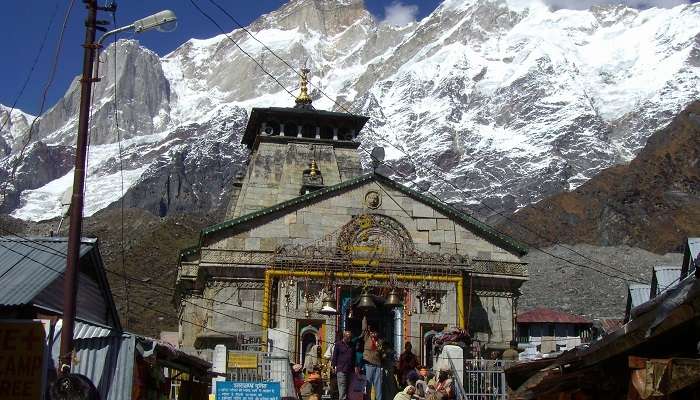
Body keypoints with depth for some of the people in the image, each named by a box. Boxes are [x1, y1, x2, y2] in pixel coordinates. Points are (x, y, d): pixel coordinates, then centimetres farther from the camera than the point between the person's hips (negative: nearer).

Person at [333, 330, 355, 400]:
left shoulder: (352, 346, 17)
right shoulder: (338, 344, 4)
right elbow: (334, 356, 2)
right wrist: (334, 366, -5)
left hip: (350, 370, 5)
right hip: (341, 370, -5)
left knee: (347, 388, 6)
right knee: (342, 388, -10)